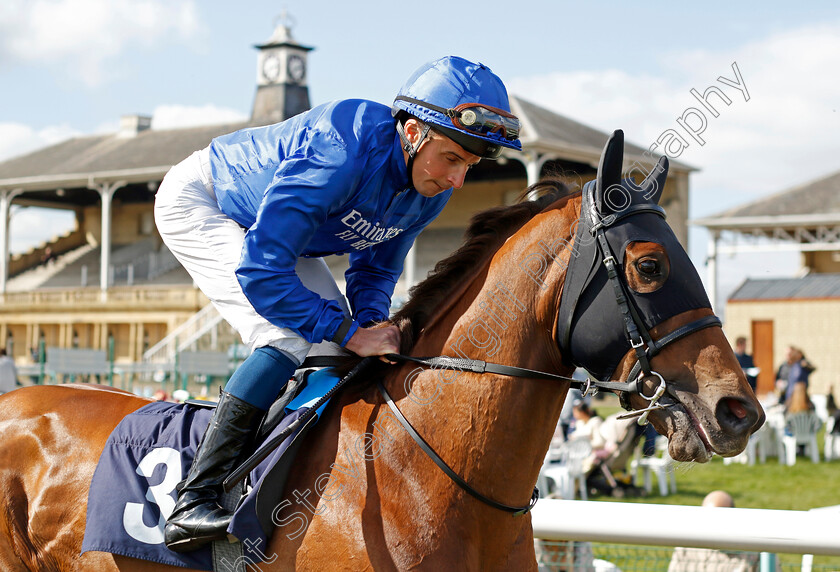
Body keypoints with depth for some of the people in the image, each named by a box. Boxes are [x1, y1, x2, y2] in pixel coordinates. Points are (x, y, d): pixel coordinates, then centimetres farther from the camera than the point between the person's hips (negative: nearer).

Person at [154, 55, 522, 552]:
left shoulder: (431, 187, -15)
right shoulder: (341, 153, -41)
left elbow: (375, 270, -2)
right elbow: (260, 272, -41)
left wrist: (371, 324, -23)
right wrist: (350, 334, -37)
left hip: (276, 232, 9)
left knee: (334, 348, 1)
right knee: (293, 339, -25)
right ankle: (192, 504, -26)